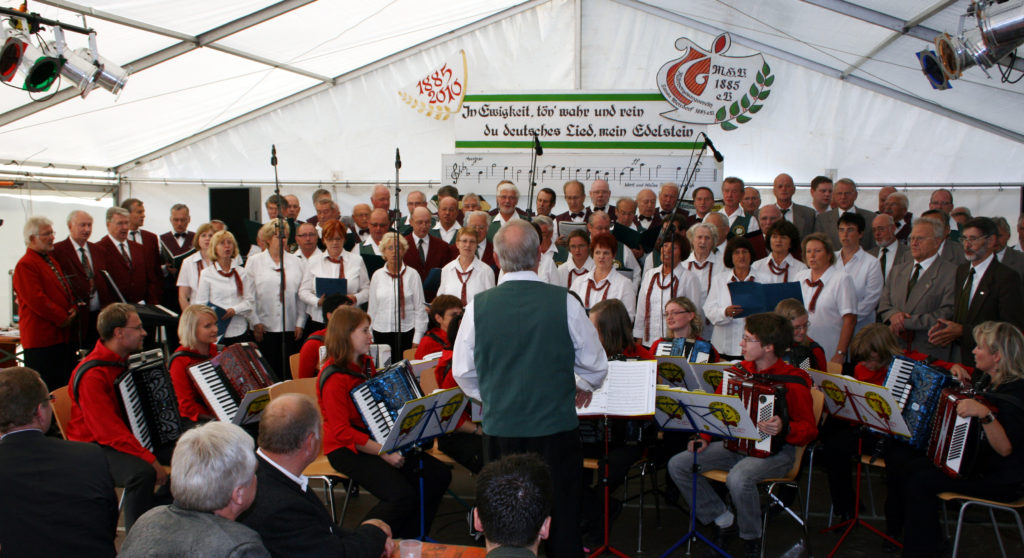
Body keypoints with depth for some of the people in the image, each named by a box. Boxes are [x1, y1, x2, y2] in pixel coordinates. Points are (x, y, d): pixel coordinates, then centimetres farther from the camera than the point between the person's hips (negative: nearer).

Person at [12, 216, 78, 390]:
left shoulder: (52, 260, 18)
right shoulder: (25, 265, -10)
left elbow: (67, 289, 22)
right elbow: (36, 301, -19)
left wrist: (74, 308, 2)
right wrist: (63, 319, -13)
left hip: (63, 335, 9)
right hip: (42, 338, -9)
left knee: (67, 385, 10)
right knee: (47, 390, -5)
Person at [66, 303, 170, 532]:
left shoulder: (127, 360, 5)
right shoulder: (91, 375, -23)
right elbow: (109, 432, -28)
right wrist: (150, 460, -31)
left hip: (132, 436, 9)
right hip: (97, 447, -9)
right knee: (142, 472, -35)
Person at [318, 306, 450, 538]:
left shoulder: (365, 363, 10)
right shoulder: (334, 377, -17)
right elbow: (341, 432, -20)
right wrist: (382, 452, -24)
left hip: (377, 440, 9)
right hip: (346, 450, -9)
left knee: (439, 475, -4)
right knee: (403, 495, -26)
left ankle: (408, 540, 10)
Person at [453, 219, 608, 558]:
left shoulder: (479, 306, -7)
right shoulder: (564, 302, -10)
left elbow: (463, 372, 3)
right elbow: (595, 365, 0)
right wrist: (583, 387, 23)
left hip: (500, 428, 1)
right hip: (556, 426, -1)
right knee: (562, 519, 13)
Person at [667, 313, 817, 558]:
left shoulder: (793, 381, -12)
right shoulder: (739, 371, 6)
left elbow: (809, 429, -10)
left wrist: (784, 429, -30)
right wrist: (705, 437, 0)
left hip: (774, 450, -6)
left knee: (738, 478, -38)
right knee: (678, 464, -11)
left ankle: (752, 538, -8)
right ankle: (722, 519, 5)